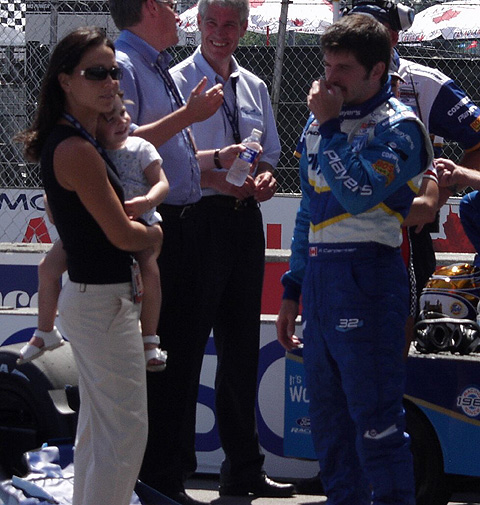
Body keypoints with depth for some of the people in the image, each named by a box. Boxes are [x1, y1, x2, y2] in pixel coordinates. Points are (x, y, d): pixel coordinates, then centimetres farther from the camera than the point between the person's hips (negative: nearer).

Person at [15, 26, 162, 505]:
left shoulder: (61, 141, 8)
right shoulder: (77, 150, -21)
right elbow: (122, 234, -20)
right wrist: (155, 234, 2)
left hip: (85, 297, 10)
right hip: (104, 301, -10)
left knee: (95, 426, 19)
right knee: (126, 431, -6)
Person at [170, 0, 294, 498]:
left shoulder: (254, 88, 15)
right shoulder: (178, 82, -5)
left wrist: (263, 177, -2)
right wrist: (219, 179, -22)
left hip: (245, 219, 7)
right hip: (198, 219, -7)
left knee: (241, 347, 13)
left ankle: (243, 470, 21)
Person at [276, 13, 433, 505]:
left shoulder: (397, 126, -8)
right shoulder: (319, 123, 16)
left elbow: (358, 192, -24)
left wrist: (329, 125, -15)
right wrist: (292, 290, 21)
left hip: (367, 281, -8)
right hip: (319, 278, 8)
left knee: (374, 417, -8)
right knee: (327, 413, 12)